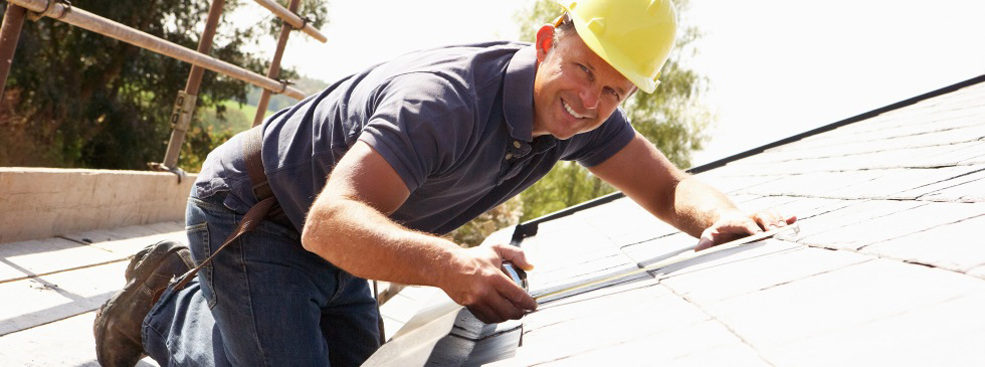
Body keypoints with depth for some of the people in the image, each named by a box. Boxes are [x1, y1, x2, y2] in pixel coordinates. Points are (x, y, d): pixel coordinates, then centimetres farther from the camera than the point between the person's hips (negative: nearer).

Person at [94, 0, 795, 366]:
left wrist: (722, 216, -31)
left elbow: (671, 187, -7)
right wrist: (451, 264, -62)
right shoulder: (448, 97, -37)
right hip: (250, 214, -8)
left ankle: (208, 300, 33)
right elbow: (331, 222, -44)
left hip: (334, 247, 8)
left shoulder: (582, 116, -11)